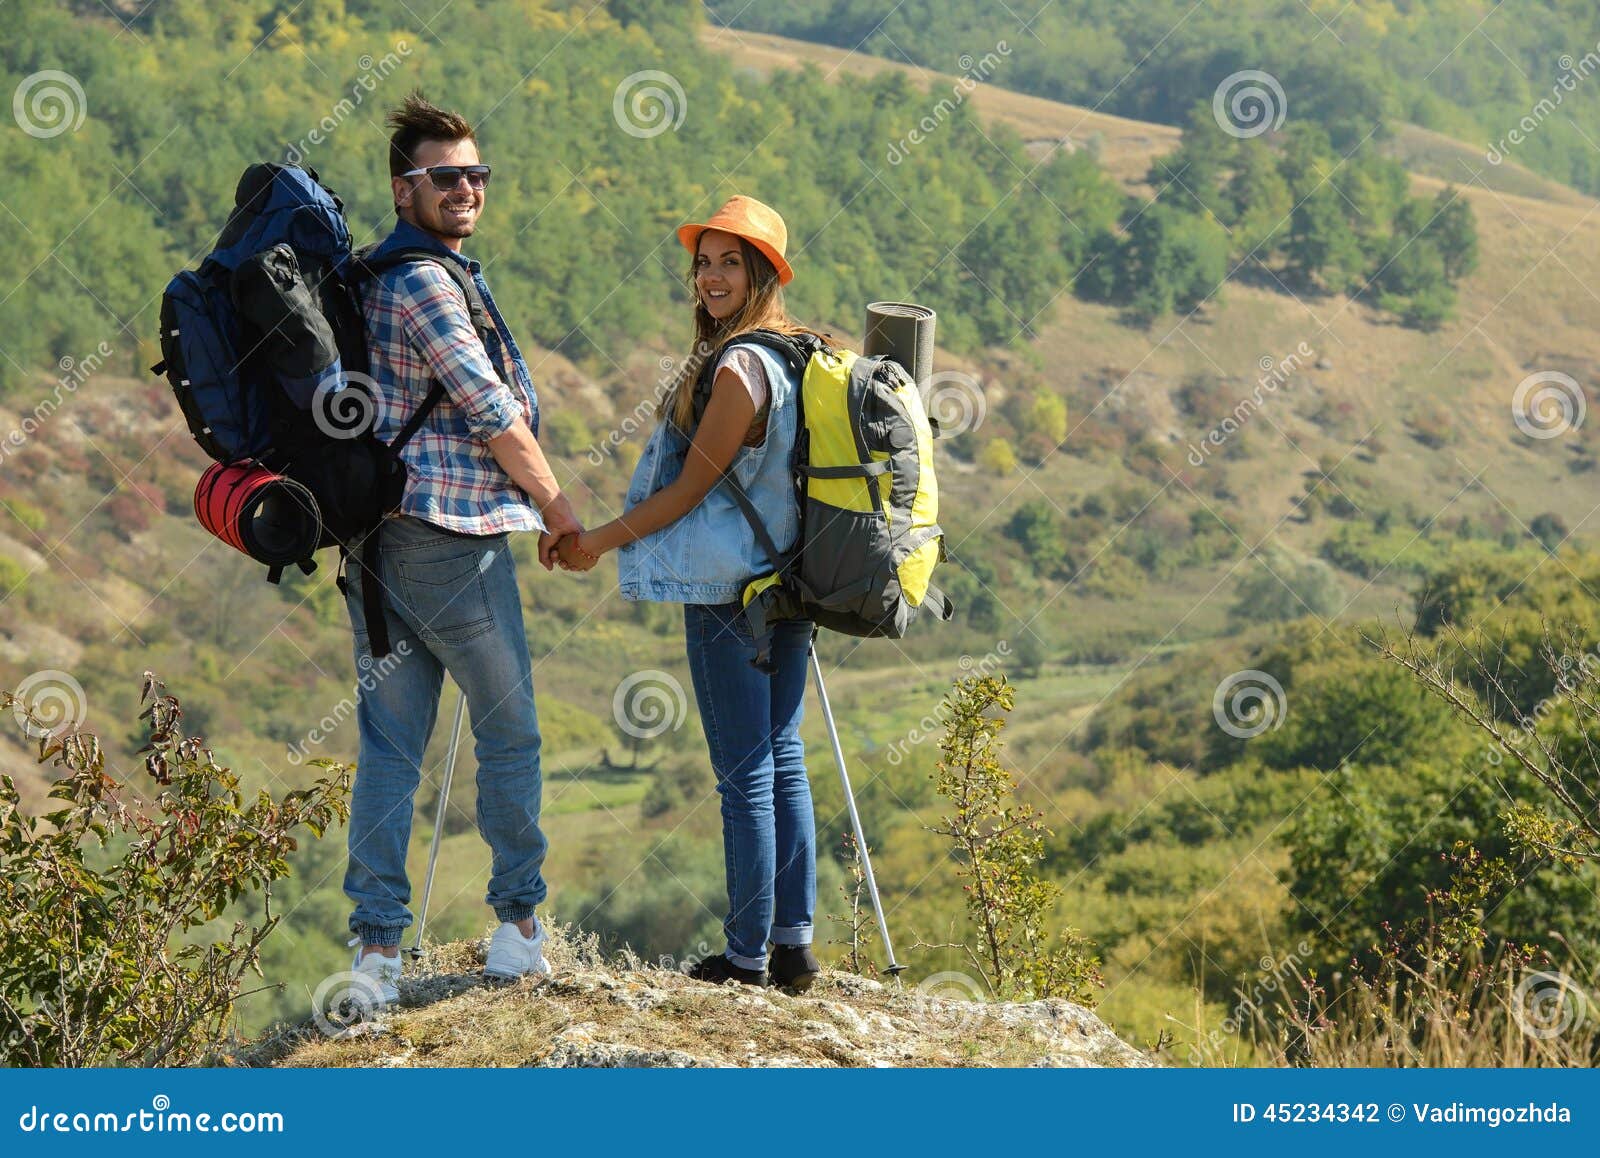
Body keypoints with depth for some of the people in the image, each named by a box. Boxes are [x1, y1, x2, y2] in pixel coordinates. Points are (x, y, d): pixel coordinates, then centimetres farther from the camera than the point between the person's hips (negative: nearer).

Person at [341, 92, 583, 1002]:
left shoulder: (367, 275, 17)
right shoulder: (428, 282, -14)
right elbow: (495, 414, -13)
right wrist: (558, 508, 1)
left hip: (371, 534, 9)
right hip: (452, 536, -9)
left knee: (389, 743, 6)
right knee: (510, 730, 7)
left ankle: (378, 944, 3)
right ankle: (519, 924, 15)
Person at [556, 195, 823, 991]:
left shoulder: (738, 369, -18)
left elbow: (690, 489, -14)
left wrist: (599, 542, -4)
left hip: (728, 594, -9)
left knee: (745, 776, -4)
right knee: (782, 760, 13)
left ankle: (747, 957, 1)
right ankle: (794, 944, 15)